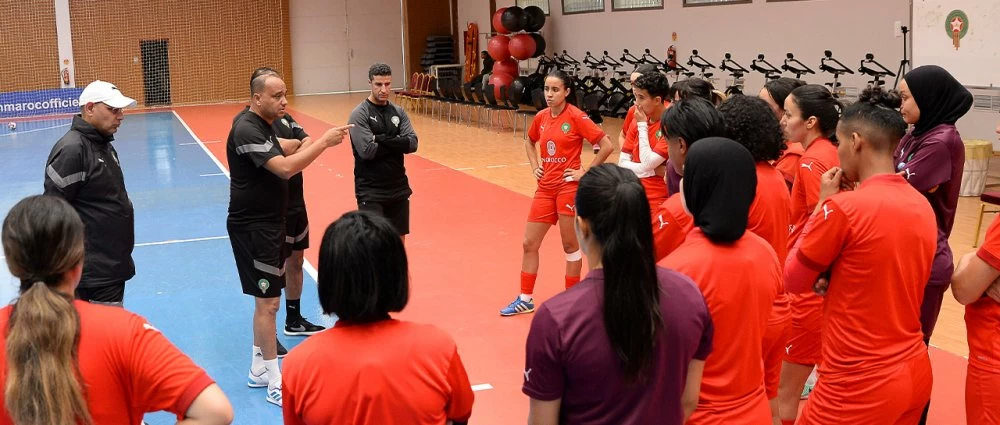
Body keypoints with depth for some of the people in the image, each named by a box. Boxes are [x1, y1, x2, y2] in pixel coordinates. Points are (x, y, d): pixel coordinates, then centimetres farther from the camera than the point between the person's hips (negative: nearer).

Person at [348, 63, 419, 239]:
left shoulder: (398, 112, 7)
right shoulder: (360, 114, -9)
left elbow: (412, 143, -6)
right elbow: (367, 150, -20)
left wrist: (382, 139, -16)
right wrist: (396, 144, -10)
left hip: (398, 187, 5)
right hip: (370, 190, -5)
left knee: (399, 239, 13)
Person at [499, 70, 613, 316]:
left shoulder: (576, 117, -12)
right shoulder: (540, 117, 5)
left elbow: (607, 145, -14)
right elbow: (530, 143, 26)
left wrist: (586, 173, -12)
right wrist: (534, 166, 11)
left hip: (568, 187, -6)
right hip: (545, 188, 6)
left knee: (570, 245, 5)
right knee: (529, 244, 8)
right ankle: (525, 299, 20)